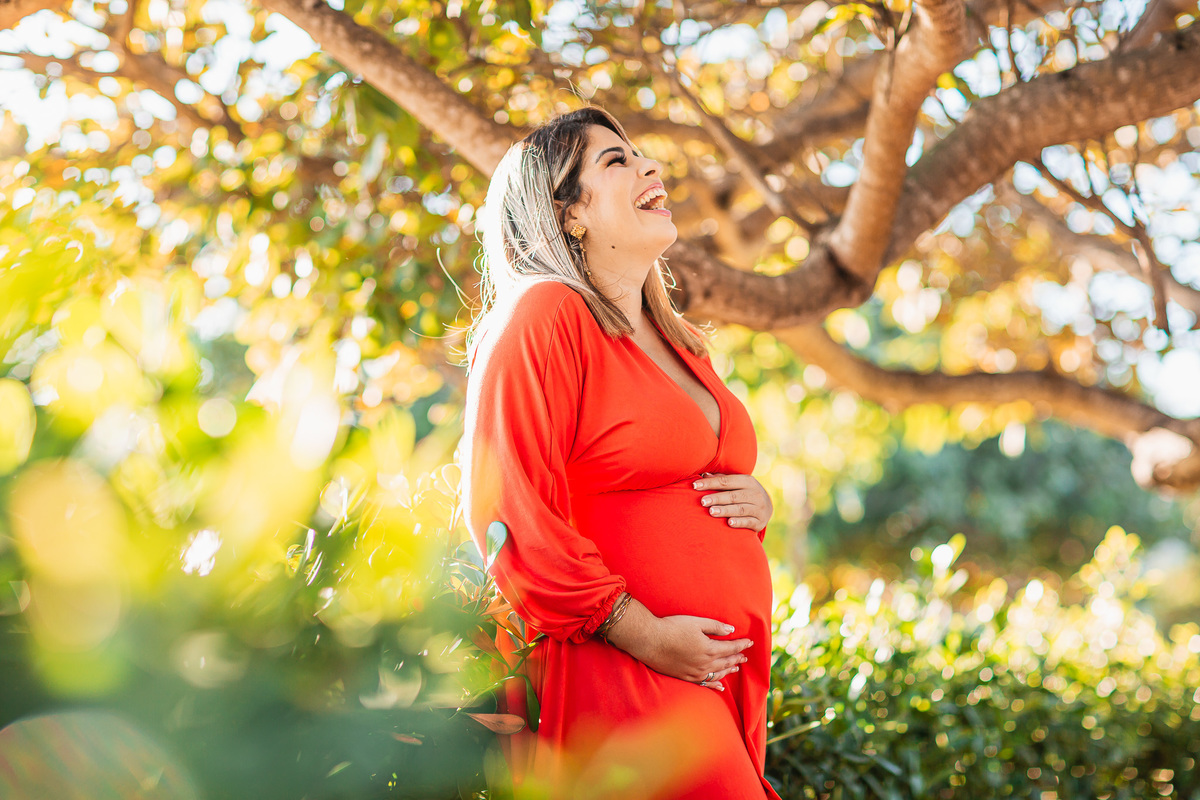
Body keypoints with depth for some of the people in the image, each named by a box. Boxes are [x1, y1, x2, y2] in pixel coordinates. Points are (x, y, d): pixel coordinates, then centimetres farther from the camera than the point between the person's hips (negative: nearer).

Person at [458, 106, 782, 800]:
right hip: (616, 673, -8)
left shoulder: (676, 340, 19)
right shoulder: (540, 316, -8)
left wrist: (757, 502, 8)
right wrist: (641, 632, -18)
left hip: (725, 668, 8)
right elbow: (508, 511, -17)